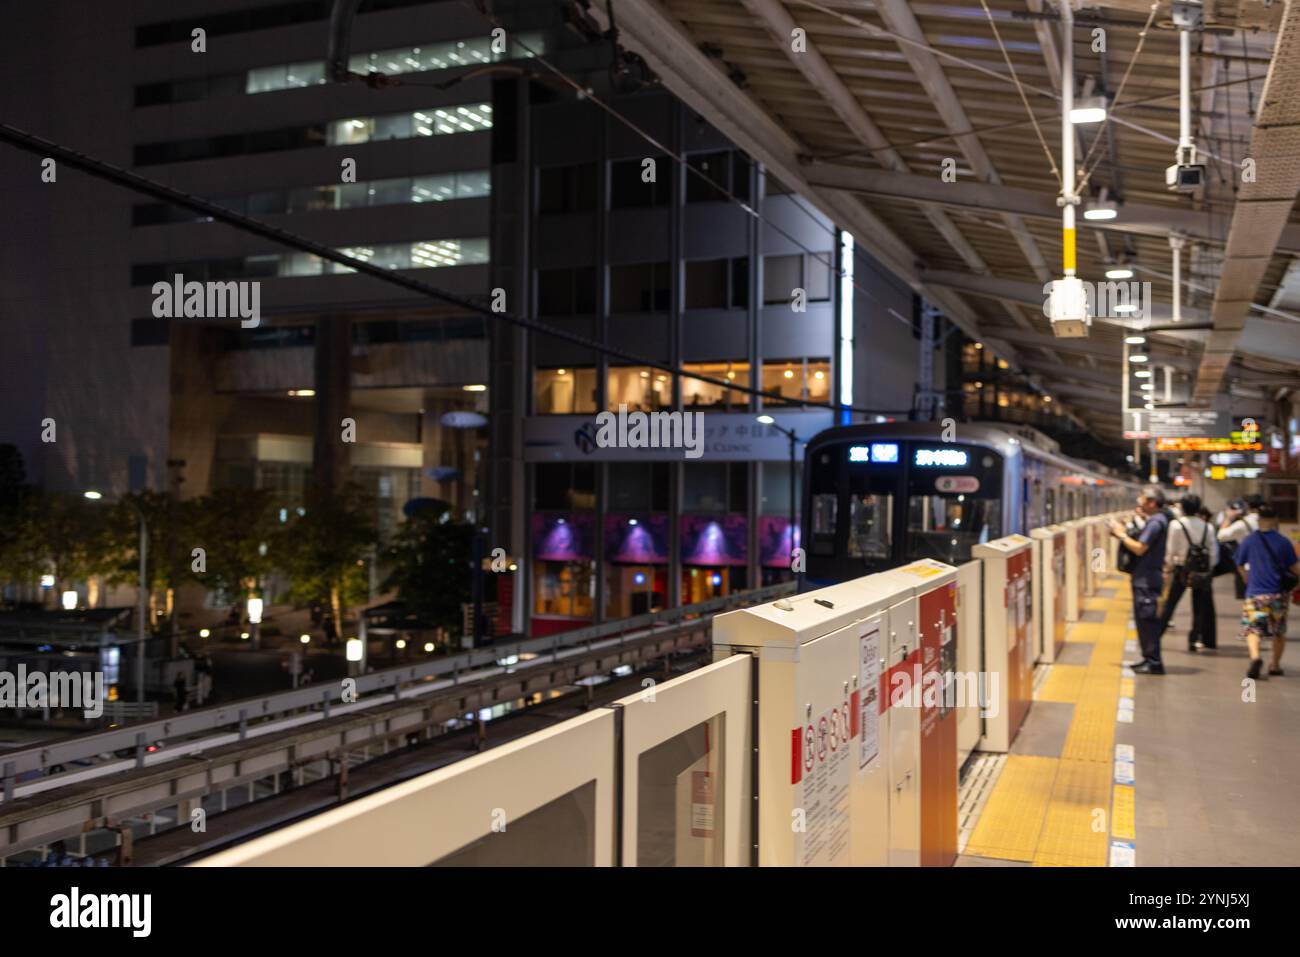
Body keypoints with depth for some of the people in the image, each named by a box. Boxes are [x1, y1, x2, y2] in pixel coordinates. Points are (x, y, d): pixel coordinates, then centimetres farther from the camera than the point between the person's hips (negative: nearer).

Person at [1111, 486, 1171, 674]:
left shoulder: (1156, 522, -16)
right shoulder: (1156, 520, 16)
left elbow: (1140, 548, -21)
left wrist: (1122, 535, -10)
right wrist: (1125, 532, 8)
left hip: (1147, 580, -10)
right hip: (1144, 579, 10)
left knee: (1147, 620, -7)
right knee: (1144, 620, 15)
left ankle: (1154, 663, -3)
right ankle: (1149, 659, 22)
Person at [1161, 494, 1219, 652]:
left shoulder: (1176, 525, -7)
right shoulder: (1207, 527, 2)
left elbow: (1171, 550, -6)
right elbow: (1214, 552, 2)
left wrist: (1167, 569, 2)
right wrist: (1208, 569, 10)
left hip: (1182, 569, -2)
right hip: (1202, 572, 2)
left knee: (1169, 604, 7)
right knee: (1200, 607, 8)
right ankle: (1195, 641, 6)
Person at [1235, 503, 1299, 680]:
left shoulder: (1249, 540, -2)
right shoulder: (1283, 541, -4)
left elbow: (1240, 566, 10)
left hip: (1256, 593, -1)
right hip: (1279, 593, 1)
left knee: (1252, 628, -2)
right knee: (1279, 631, 19)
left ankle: (1255, 656, -29)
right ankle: (1276, 665, 26)